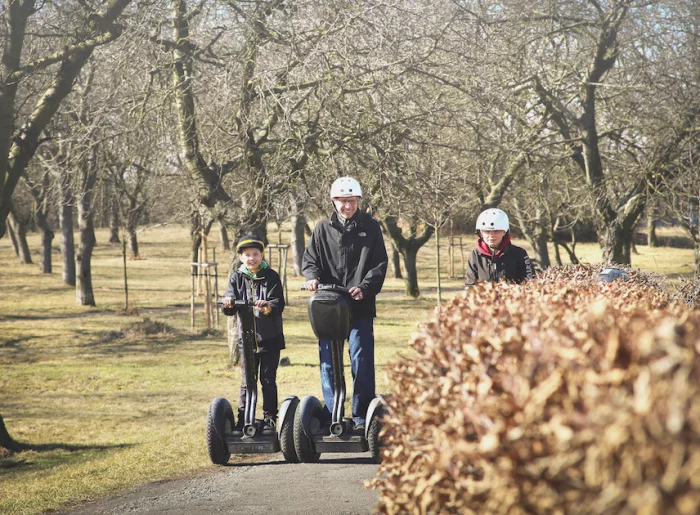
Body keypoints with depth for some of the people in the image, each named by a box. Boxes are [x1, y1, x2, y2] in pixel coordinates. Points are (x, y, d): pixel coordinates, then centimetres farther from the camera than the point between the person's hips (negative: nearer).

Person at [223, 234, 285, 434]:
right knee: (247, 381, 5)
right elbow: (231, 296, -8)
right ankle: (243, 419, 11)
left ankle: (269, 419, 13)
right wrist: (228, 302, -32)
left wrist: (268, 307, -34)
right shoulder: (237, 278, 6)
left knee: (268, 380, 4)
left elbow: (279, 303, -12)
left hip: (270, 337, -2)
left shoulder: (271, 277, -2)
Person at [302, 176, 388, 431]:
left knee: (361, 360, -2)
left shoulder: (370, 227, 5)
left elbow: (380, 264, 0)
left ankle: (361, 416, 4)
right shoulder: (323, 229, 10)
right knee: (328, 361, 4)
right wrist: (312, 276, -12)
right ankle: (330, 417, 13)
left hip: (361, 306, -2)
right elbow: (310, 259, 10)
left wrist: (365, 287, -16)